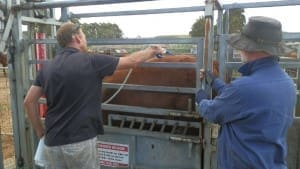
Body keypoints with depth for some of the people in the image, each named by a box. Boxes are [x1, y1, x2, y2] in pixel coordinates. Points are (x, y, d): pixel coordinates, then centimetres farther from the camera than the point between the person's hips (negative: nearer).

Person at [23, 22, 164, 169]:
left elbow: (29, 101, 5)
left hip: (52, 142, 5)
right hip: (79, 141, -5)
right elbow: (132, 61, -3)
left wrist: (40, 131, 16)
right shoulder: (91, 61, -10)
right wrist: (153, 51, 14)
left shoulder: (47, 67, 4)